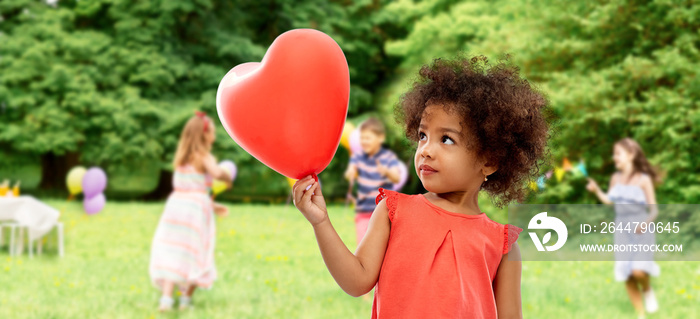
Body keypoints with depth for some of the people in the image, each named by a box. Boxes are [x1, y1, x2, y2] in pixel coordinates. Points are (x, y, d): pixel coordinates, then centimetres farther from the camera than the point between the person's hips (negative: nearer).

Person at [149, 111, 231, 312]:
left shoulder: (180, 159, 15)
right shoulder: (205, 158, -6)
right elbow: (217, 173, -27)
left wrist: (212, 206, 24)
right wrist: (227, 177, -4)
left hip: (175, 205, 5)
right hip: (197, 208, -5)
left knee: (172, 253, 2)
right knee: (196, 256, 6)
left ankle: (166, 298, -9)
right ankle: (186, 300, 7)